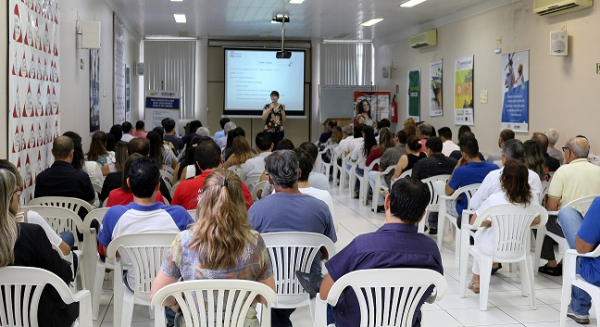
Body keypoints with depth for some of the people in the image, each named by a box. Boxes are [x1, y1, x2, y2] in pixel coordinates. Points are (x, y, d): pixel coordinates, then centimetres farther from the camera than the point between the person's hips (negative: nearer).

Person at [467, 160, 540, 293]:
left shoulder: (494, 199, -25)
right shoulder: (532, 198, -15)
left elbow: (474, 222, -13)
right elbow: (536, 221, 3)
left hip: (494, 250, -3)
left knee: (480, 233, 32)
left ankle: (476, 280, 41)